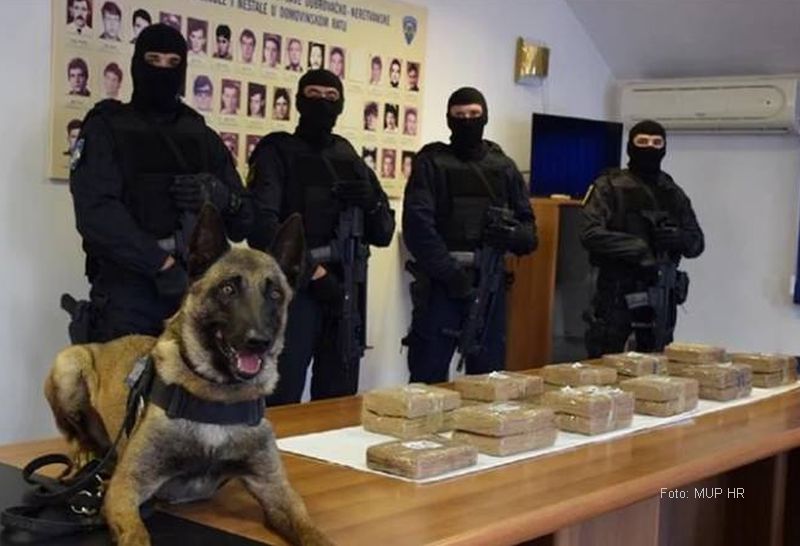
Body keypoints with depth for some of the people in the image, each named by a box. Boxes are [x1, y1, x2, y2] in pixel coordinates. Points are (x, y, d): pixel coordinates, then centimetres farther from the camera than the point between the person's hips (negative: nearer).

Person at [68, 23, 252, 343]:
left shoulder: (204, 138, 16)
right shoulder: (106, 128, 4)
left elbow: (242, 224, 13)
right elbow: (96, 213, -11)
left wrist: (220, 197, -9)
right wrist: (162, 263, -16)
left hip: (198, 290, 4)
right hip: (126, 295, -3)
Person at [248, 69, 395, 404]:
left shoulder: (352, 161, 16)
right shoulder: (276, 152, 1)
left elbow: (383, 234, 16)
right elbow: (261, 225, -13)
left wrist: (371, 205, -6)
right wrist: (313, 272, -19)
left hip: (345, 293, 5)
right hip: (292, 289, -5)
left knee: (340, 402, 10)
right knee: (282, 402, -7)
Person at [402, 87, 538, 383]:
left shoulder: (504, 167, 12)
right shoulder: (431, 161, 0)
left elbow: (529, 228, 11)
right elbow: (417, 224, -11)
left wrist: (514, 236, -13)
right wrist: (450, 272, -18)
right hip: (440, 285, -3)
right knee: (428, 378, -1)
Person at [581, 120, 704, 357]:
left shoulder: (673, 193, 13)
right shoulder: (610, 186, -2)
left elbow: (697, 242, 12)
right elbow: (590, 234, -13)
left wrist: (678, 238, -10)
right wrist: (636, 247, -22)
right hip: (616, 292, -4)